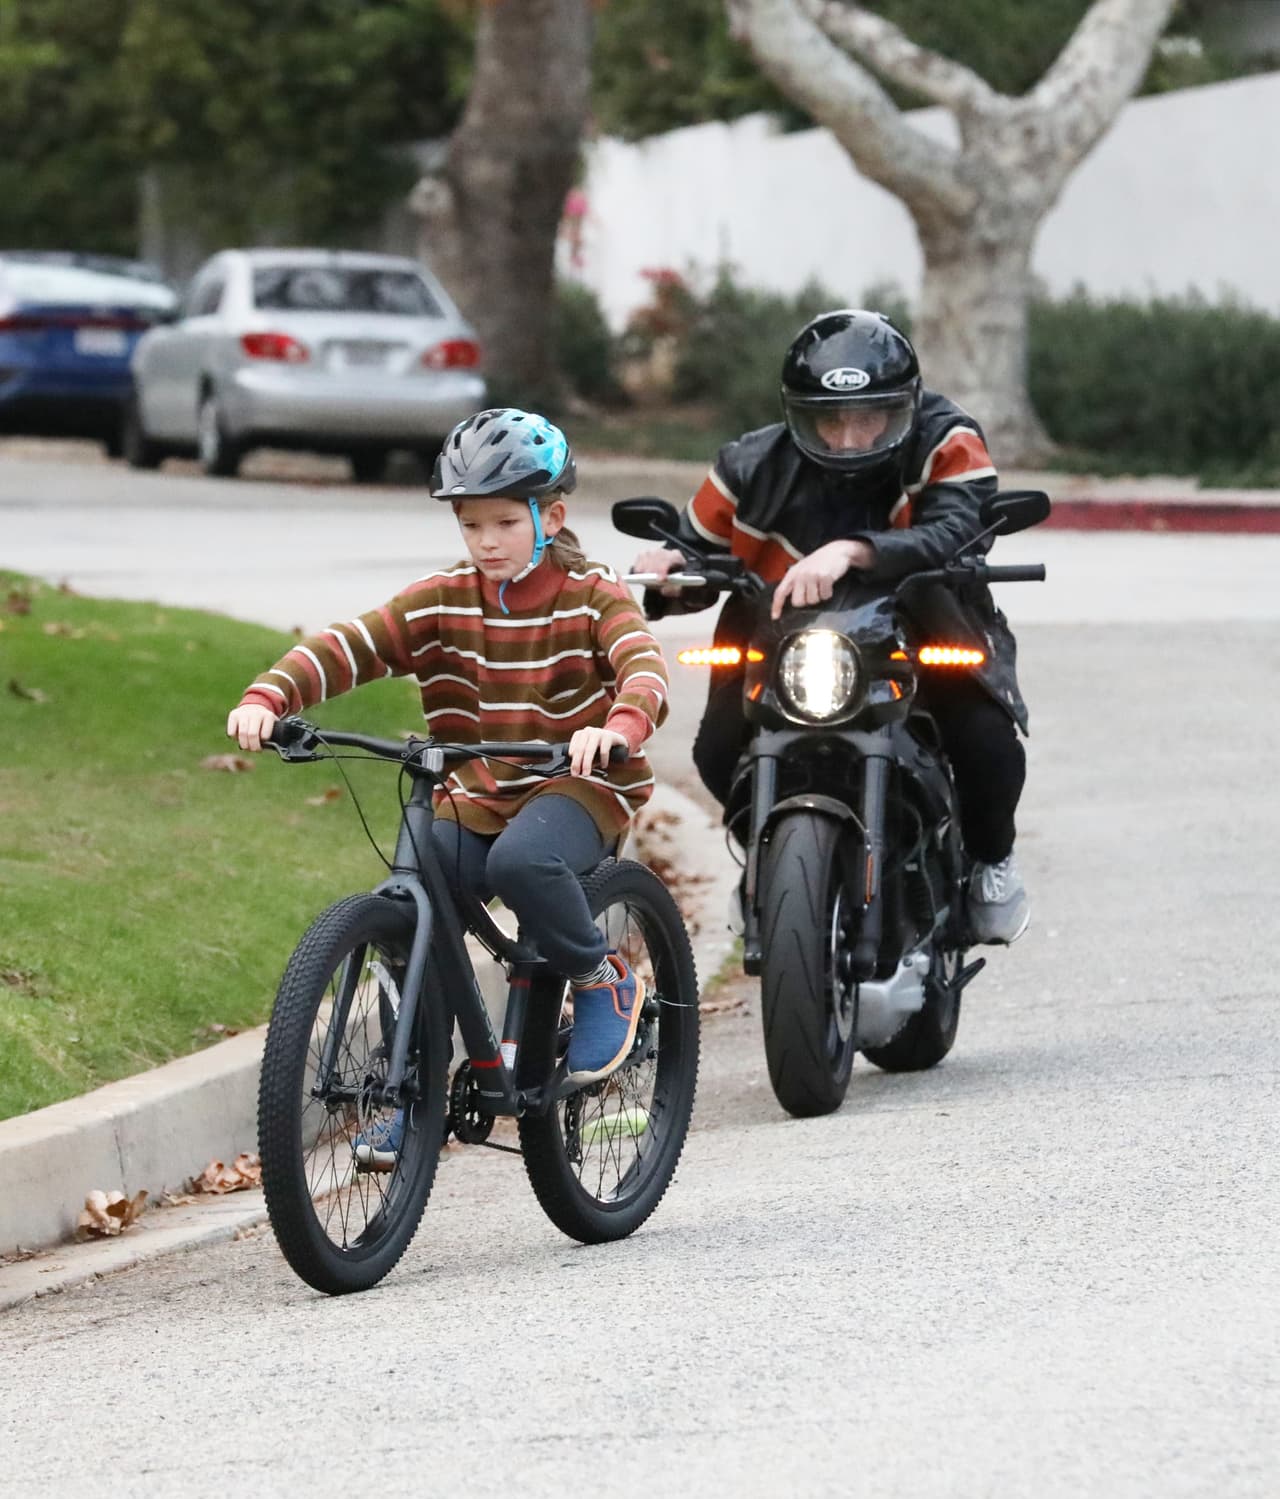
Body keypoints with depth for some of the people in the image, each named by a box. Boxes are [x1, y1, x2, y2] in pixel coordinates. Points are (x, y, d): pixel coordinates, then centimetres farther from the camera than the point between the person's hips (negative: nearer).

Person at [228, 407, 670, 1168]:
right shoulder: (444, 600, 1)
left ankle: (604, 980, -9)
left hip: (577, 785, -4)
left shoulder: (592, 597, -7)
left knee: (522, 859, -36)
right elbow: (350, 646, -10)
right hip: (475, 797, 4)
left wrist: (620, 724, -49)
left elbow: (645, 665, -26)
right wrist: (268, 698, -28)